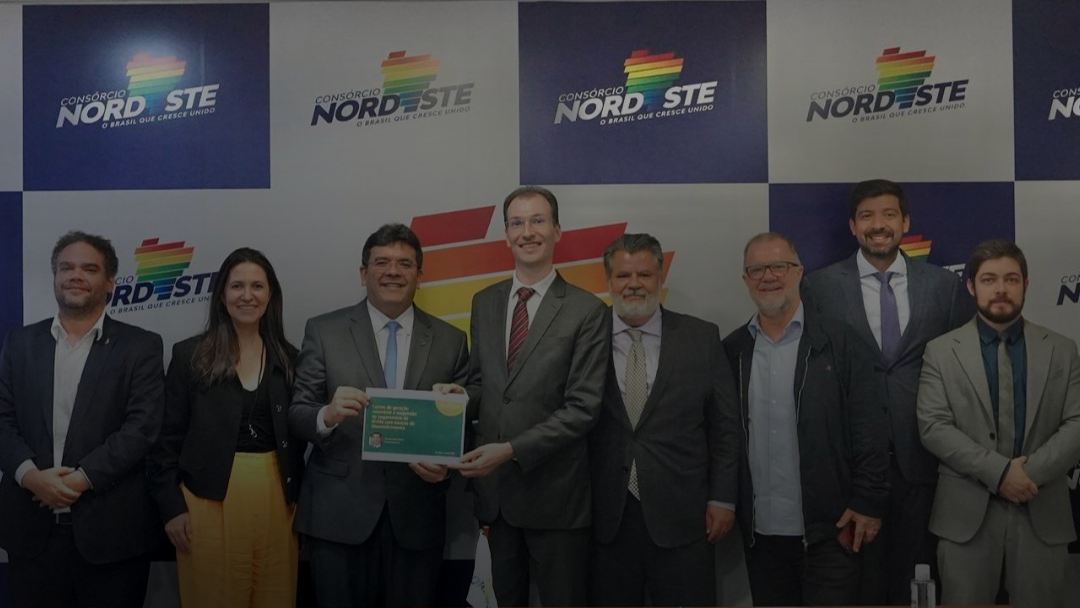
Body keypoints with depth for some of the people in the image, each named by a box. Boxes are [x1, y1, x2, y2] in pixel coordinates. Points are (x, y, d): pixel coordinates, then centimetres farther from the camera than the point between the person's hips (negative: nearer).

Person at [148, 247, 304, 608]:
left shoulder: (288, 358, 7)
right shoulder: (189, 355, -1)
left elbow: (298, 435, 9)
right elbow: (168, 436, -1)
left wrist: (298, 499, 5)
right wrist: (172, 507, -7)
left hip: (275, 497, 3)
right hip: (210, 499, -2)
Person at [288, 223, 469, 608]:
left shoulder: (450, 341, 5)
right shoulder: (323, 331, 1)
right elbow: (296, 414, -2)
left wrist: (445, 463, -14)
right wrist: (328, 415, -24)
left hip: (417, 516, 1)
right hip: (339, 514, -1)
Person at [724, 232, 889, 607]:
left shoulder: (839, 342, -3)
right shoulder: (732, 351, 6)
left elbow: (869, 430, -5)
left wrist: (869, 503, -8)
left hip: (829, 531, -3)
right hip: (760, 533, 3)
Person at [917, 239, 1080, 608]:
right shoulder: (941, 351, 1)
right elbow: (933, 427, -7)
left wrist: (1032, 472, -15)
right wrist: (999, 472, -16)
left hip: (1043, 511, 2)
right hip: (967, 511, -1)